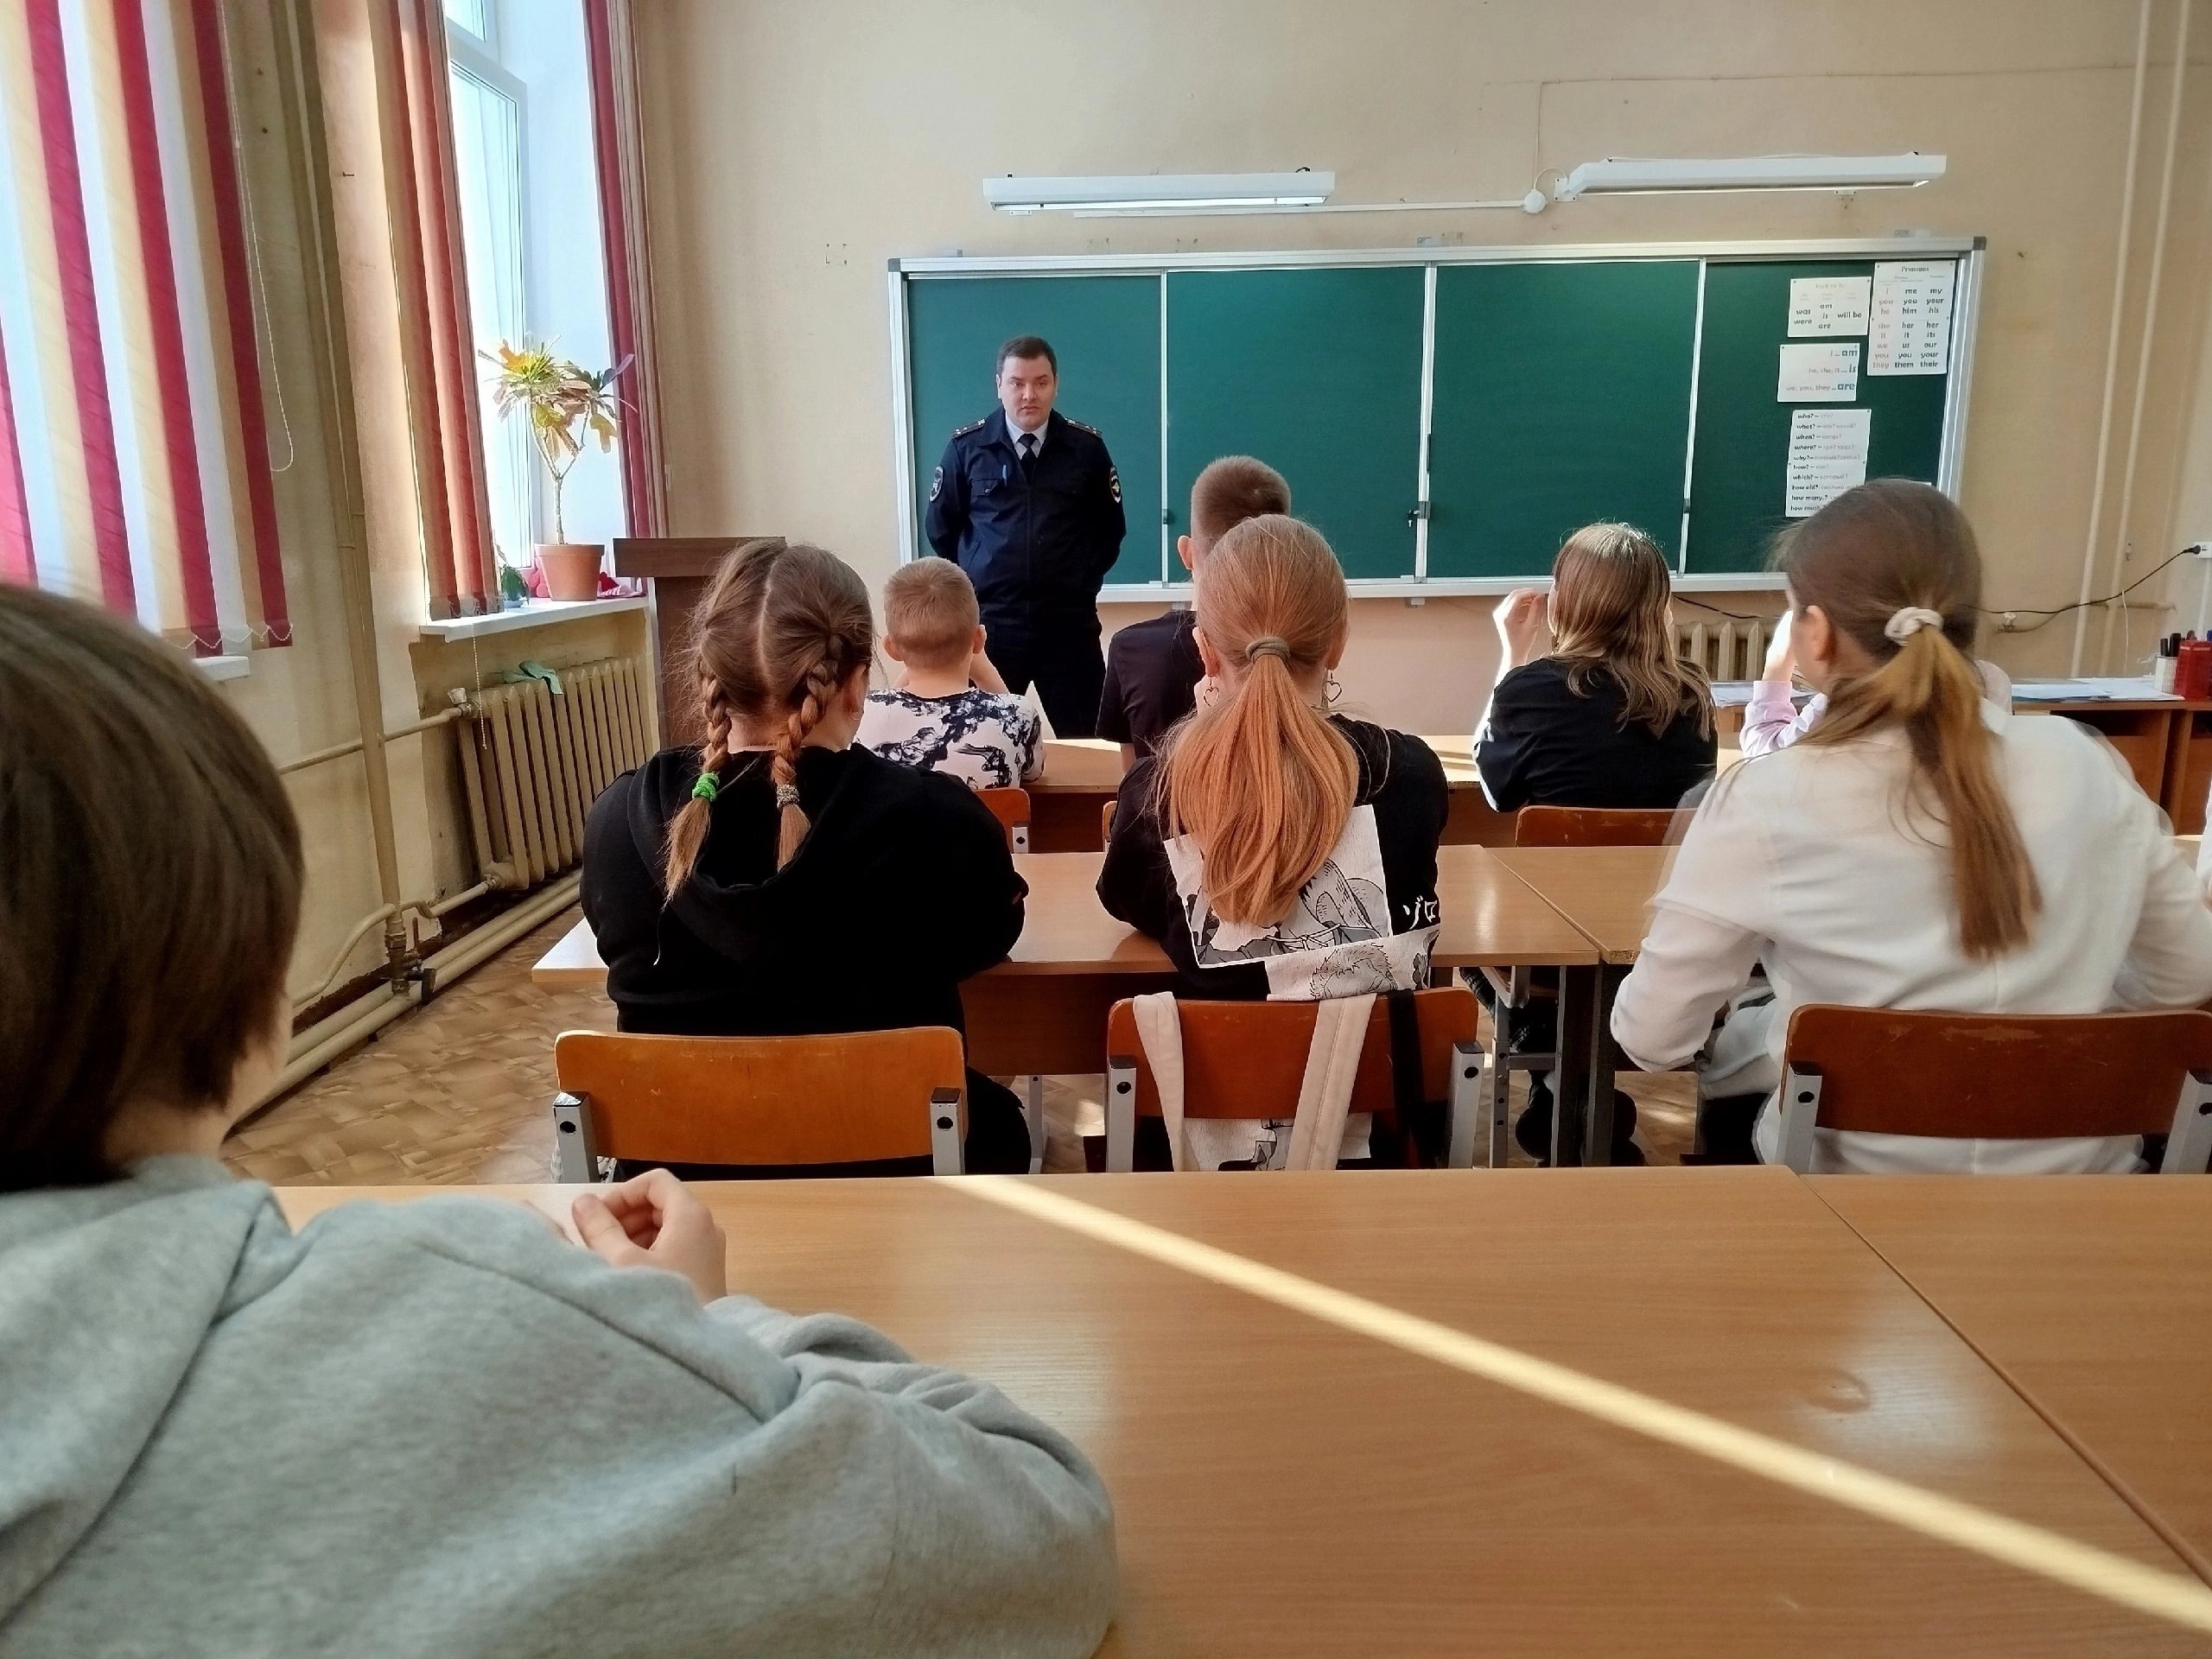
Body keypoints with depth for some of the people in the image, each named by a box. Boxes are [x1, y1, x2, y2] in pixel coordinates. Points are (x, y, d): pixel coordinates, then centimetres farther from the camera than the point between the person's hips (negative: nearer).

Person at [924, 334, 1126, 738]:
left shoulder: (1086, 445, 1)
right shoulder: (966, 446, -1)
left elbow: (1110, 527, 12)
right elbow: (940, 526, 10)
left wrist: (1083, 580, 9)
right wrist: (976, 581, 10)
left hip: (1069, 623, 0)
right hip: (989, 622, 0)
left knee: (1082, 743, 4)